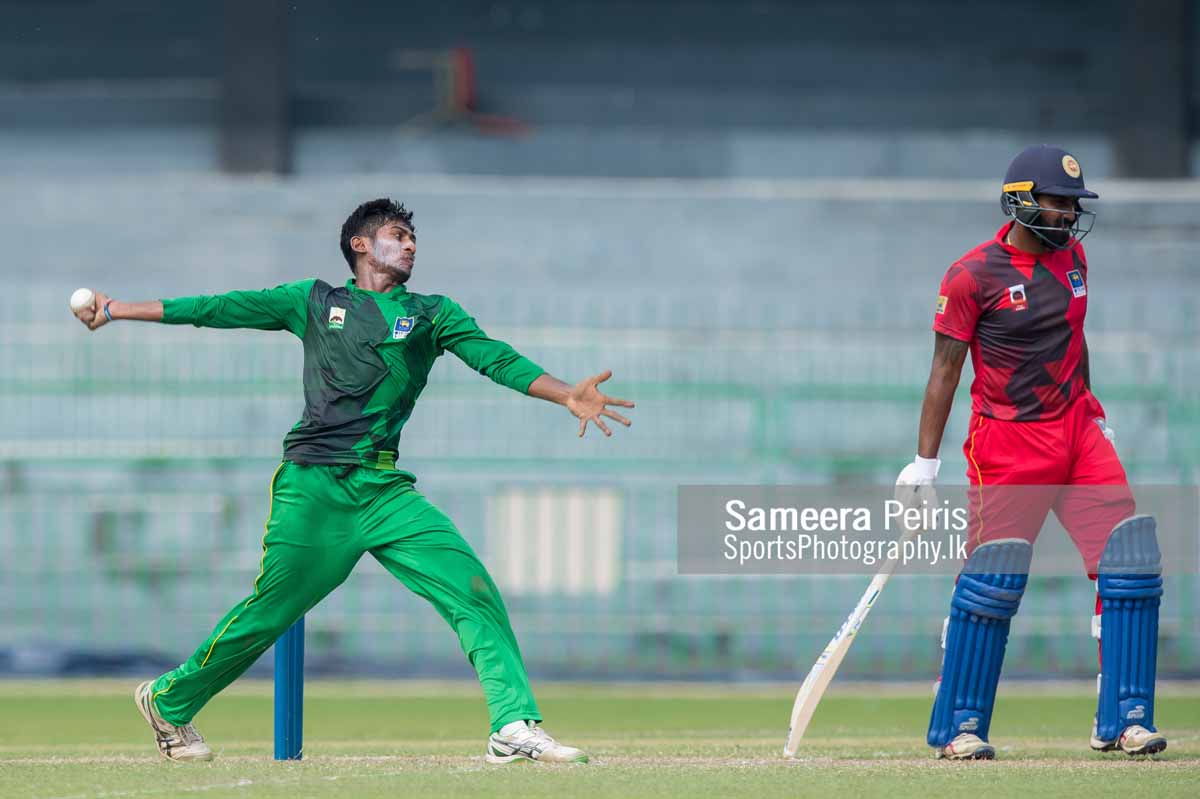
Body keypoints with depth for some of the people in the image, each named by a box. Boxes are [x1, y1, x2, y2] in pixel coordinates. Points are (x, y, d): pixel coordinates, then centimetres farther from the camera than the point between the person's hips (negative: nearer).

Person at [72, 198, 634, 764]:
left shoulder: (434, 313, 16)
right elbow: (215, 310, 14)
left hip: (388, 492, 3)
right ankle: (168, 702, 21)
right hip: (313, 488, -3)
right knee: (268, 612, 0)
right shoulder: (314, 302, 12)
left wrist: (566, 396, -13)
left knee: (472, 590, -13)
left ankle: (515, 728, -15)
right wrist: (116, 310, 13)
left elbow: (497, 359, 4)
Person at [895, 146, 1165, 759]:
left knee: (1131, 560, -5)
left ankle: (1122, 720, 0)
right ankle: (959, 725, 5)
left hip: (1076, 430, 6)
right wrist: (924, 465, -10)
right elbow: (945, 371, -8)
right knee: (993, 581, -9)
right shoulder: (972, 275, -9)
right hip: (1008, 439, -6)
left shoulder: (1071, 255, 9)